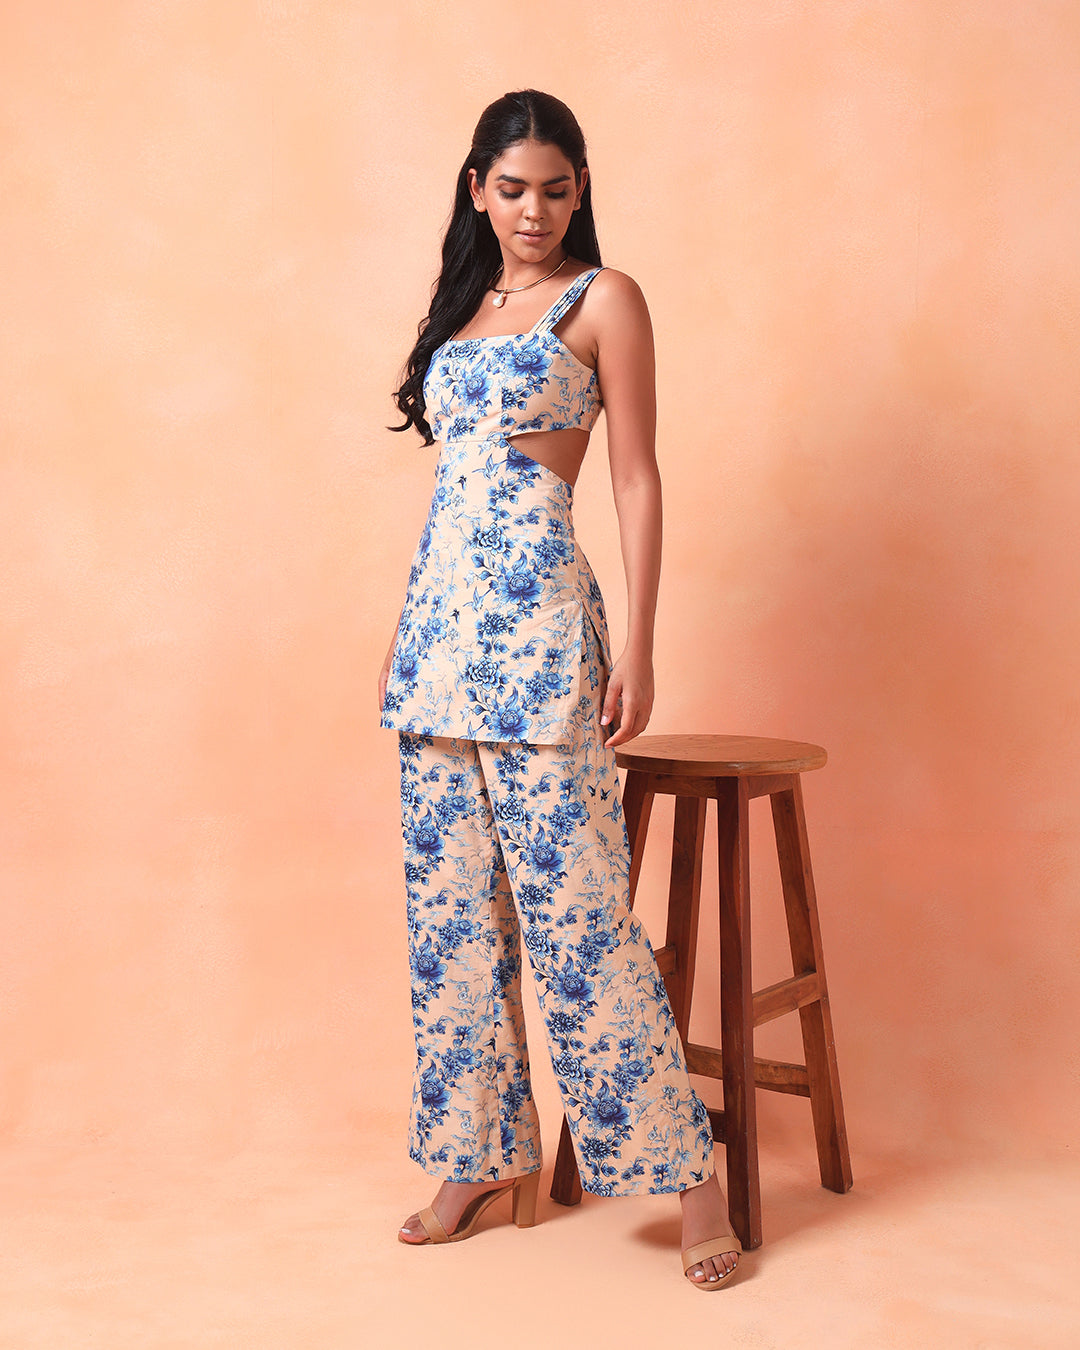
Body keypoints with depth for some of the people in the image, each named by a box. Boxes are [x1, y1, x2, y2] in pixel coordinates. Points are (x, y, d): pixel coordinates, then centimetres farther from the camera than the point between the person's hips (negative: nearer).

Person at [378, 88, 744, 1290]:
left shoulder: (604, 300, 1)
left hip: (536, 617, -7)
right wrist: (403, 633, 18)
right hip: (440, 615, 7)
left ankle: (685, 1171, 4)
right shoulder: (462, 308, 19)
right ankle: (483, 1150, 22)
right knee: (449, 902, 9)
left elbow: (635, 477, -4)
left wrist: (638, 645, -11)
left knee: (573, 905, -8)